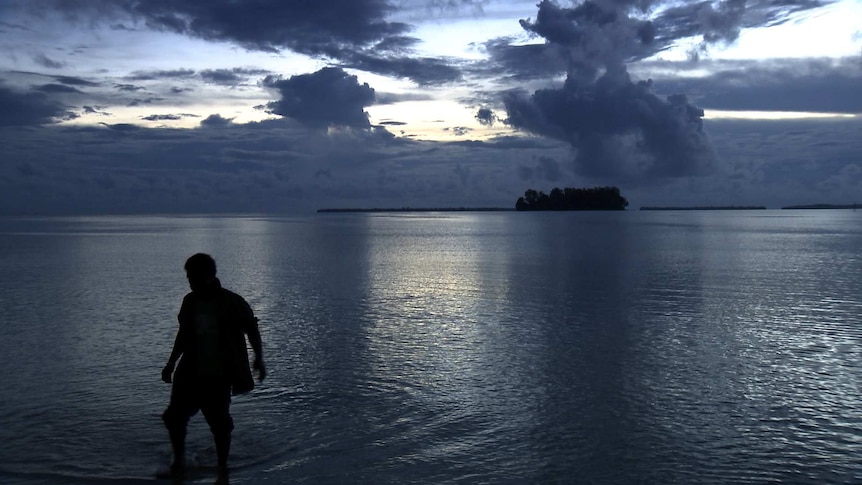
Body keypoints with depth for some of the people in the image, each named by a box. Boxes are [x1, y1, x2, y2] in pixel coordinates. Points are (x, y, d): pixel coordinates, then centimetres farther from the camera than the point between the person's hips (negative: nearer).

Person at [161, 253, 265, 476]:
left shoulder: (231, 303, -11)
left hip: (219, 376, -4)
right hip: (191, 373, 4)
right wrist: (171, 363, 19)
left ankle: (222, 470, 20)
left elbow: (252, 329, -1)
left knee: (219, 424, 1)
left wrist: (258, 358, -7)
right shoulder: (190, 302, 3)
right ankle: (178, 462, 24)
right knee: (174, 416, 1)